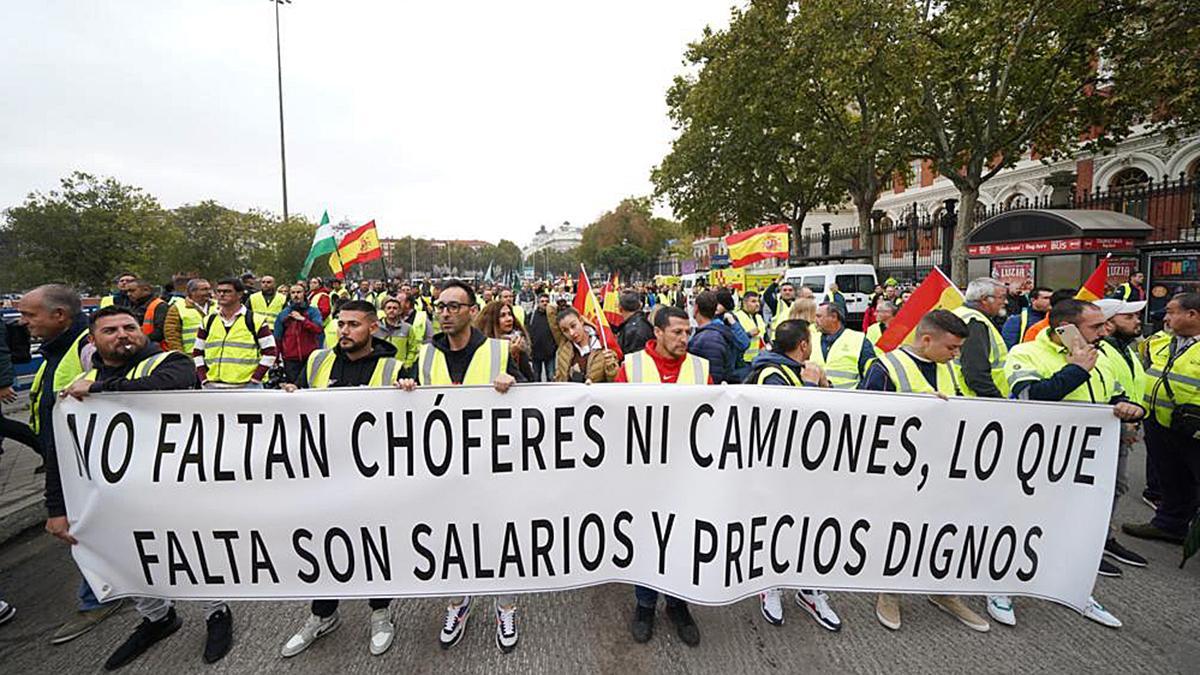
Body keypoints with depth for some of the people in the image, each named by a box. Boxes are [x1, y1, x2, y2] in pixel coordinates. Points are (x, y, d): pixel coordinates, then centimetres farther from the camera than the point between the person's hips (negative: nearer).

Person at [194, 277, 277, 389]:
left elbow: (270, 351, -4)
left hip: (247, 388, -4)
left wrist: (255, 378, -9)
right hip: (213, 387, 5)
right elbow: (197, 352, 19)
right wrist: (204, 378, 6)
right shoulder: (208, 321, 12)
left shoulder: (255, 321, -1)